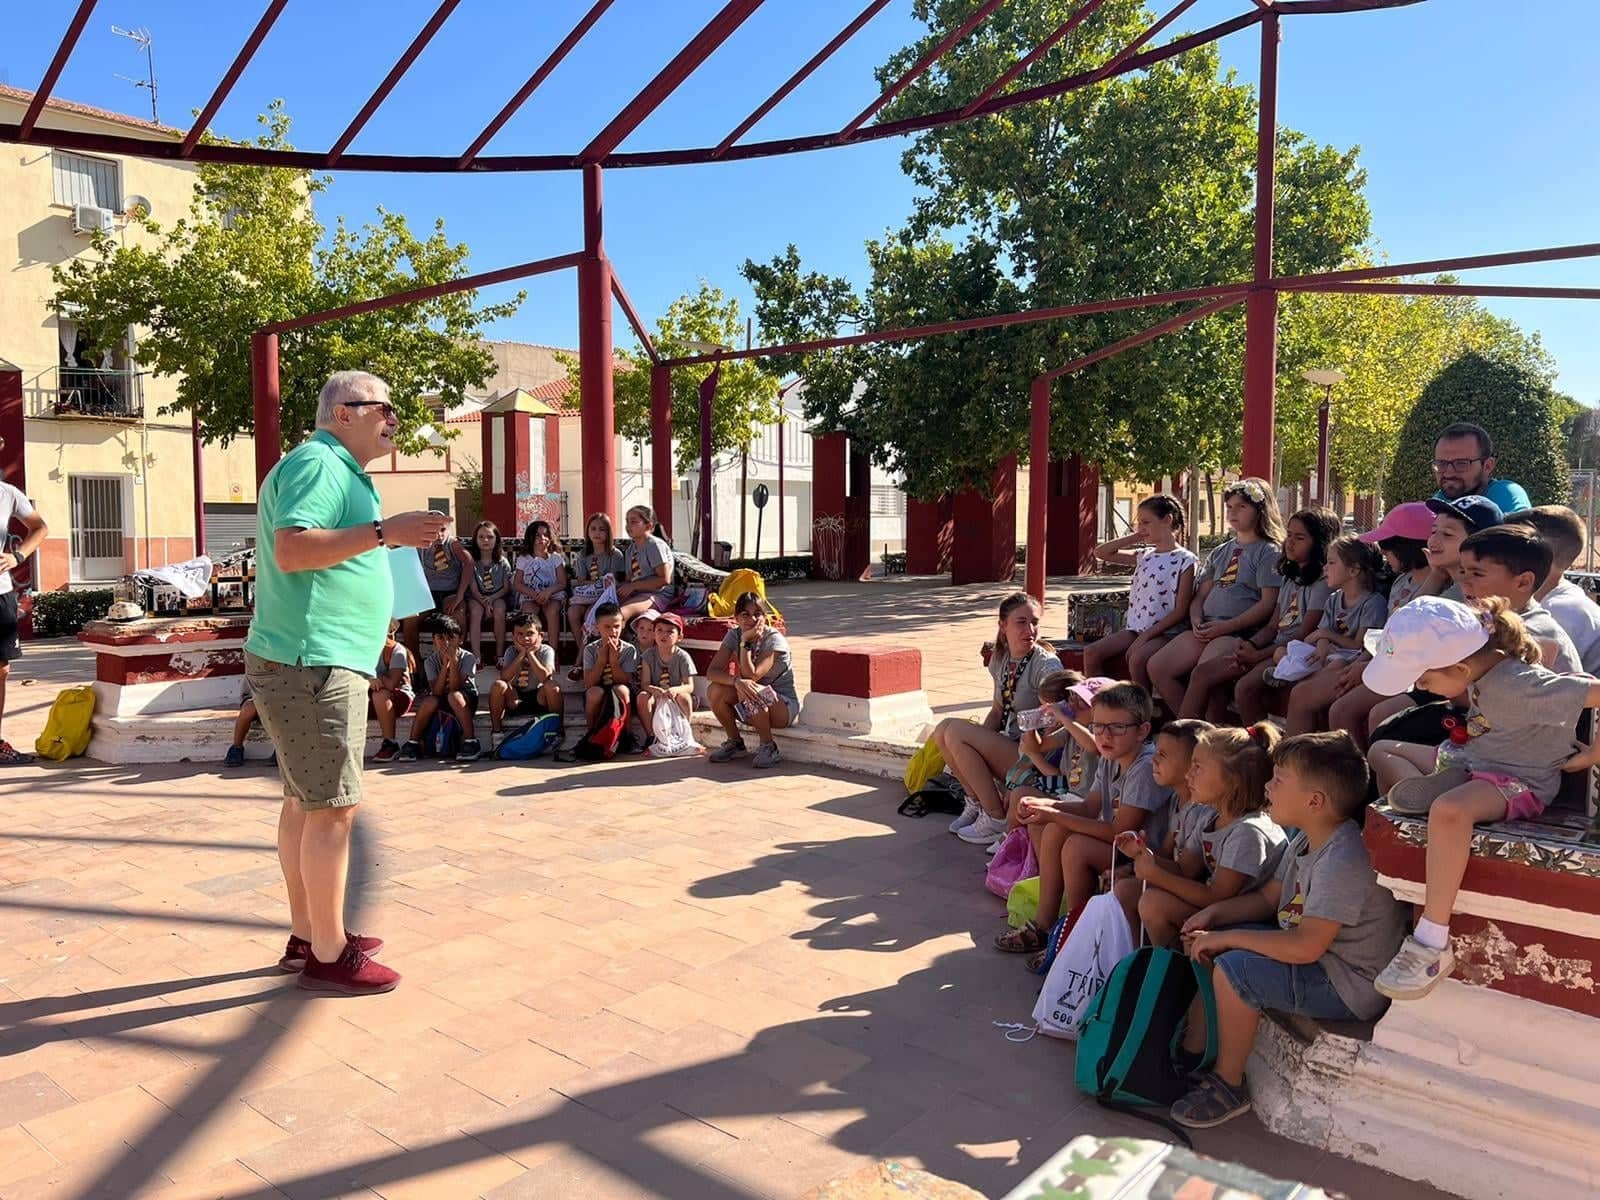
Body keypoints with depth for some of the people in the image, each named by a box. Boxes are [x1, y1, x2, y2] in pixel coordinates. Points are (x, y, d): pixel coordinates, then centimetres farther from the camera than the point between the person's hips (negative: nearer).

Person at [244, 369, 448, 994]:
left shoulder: (338, 470, 21)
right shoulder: (317, 463, -12)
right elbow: (291, 550, -26)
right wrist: (384, 531, -28)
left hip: (314, 660, 11)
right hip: (312, 662, -11)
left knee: (304, 800, 15)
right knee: (333, 807, -6)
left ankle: (306, 936, 26)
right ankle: (329, 957, 2)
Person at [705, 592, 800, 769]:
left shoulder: (774, 640, -18)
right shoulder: (734, 636, -4)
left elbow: (752, 676, -30)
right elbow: (711, 672, -18)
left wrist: (745, 642, -27)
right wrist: (736, 681, -37)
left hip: (784, 705, -5)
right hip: (754, 709, 5)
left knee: (751, 692, -36)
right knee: (715, 689, -21)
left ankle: (768, 747, -13)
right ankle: (734, 743, 1)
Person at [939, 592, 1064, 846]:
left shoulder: (1046, 665, -15)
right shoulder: (1000, 658, 8)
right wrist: (980, 743, -5)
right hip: (1007, 746, 7)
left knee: (957, 731, -22)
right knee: (943, 730, -10)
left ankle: (997, 819, -11)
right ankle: (977, 802, 4)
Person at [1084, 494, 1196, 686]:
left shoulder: (1184, 560, -4)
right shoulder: (1144, 557, 15)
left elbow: (1180, 611, -10)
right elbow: (1101, 552, 18)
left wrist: (1145, 636, -16)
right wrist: (1135, 538, 11)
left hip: (1166, 632, -6)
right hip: (1136, 629, 7)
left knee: (1137, 658, -35)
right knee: (1091, 653, -13)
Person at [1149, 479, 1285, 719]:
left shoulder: (1269, 552, 2)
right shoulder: (1220, 552, 23)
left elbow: (1268, 604, -8)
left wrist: (1226, 626, -15)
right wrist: (1197, 621, 0)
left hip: (1241, 631, -7)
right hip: (1207, 628, 7)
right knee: (1157, 667, -12)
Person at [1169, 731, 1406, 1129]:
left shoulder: (1342, 861, -29)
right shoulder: (1306, 840, 3)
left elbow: (1306, 946, -34)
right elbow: (1268, 898, 14)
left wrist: (1226, 938, -25)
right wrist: (1214, 914, -3)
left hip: (1350, 988, -11)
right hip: (1318, 961, 11)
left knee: (1233, 969, -27)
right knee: (1208, 940, 9)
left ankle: (1229, 1085, -7)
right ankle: (1192, 1049, 18)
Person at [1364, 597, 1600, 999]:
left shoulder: (1521, 686, -29)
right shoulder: (1479, 670, -4)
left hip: (1520, 781, -9)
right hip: (1470, 761, 9)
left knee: (1449, 810, -39)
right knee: (1381, 751, 16)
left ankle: (1433, 946, -31)